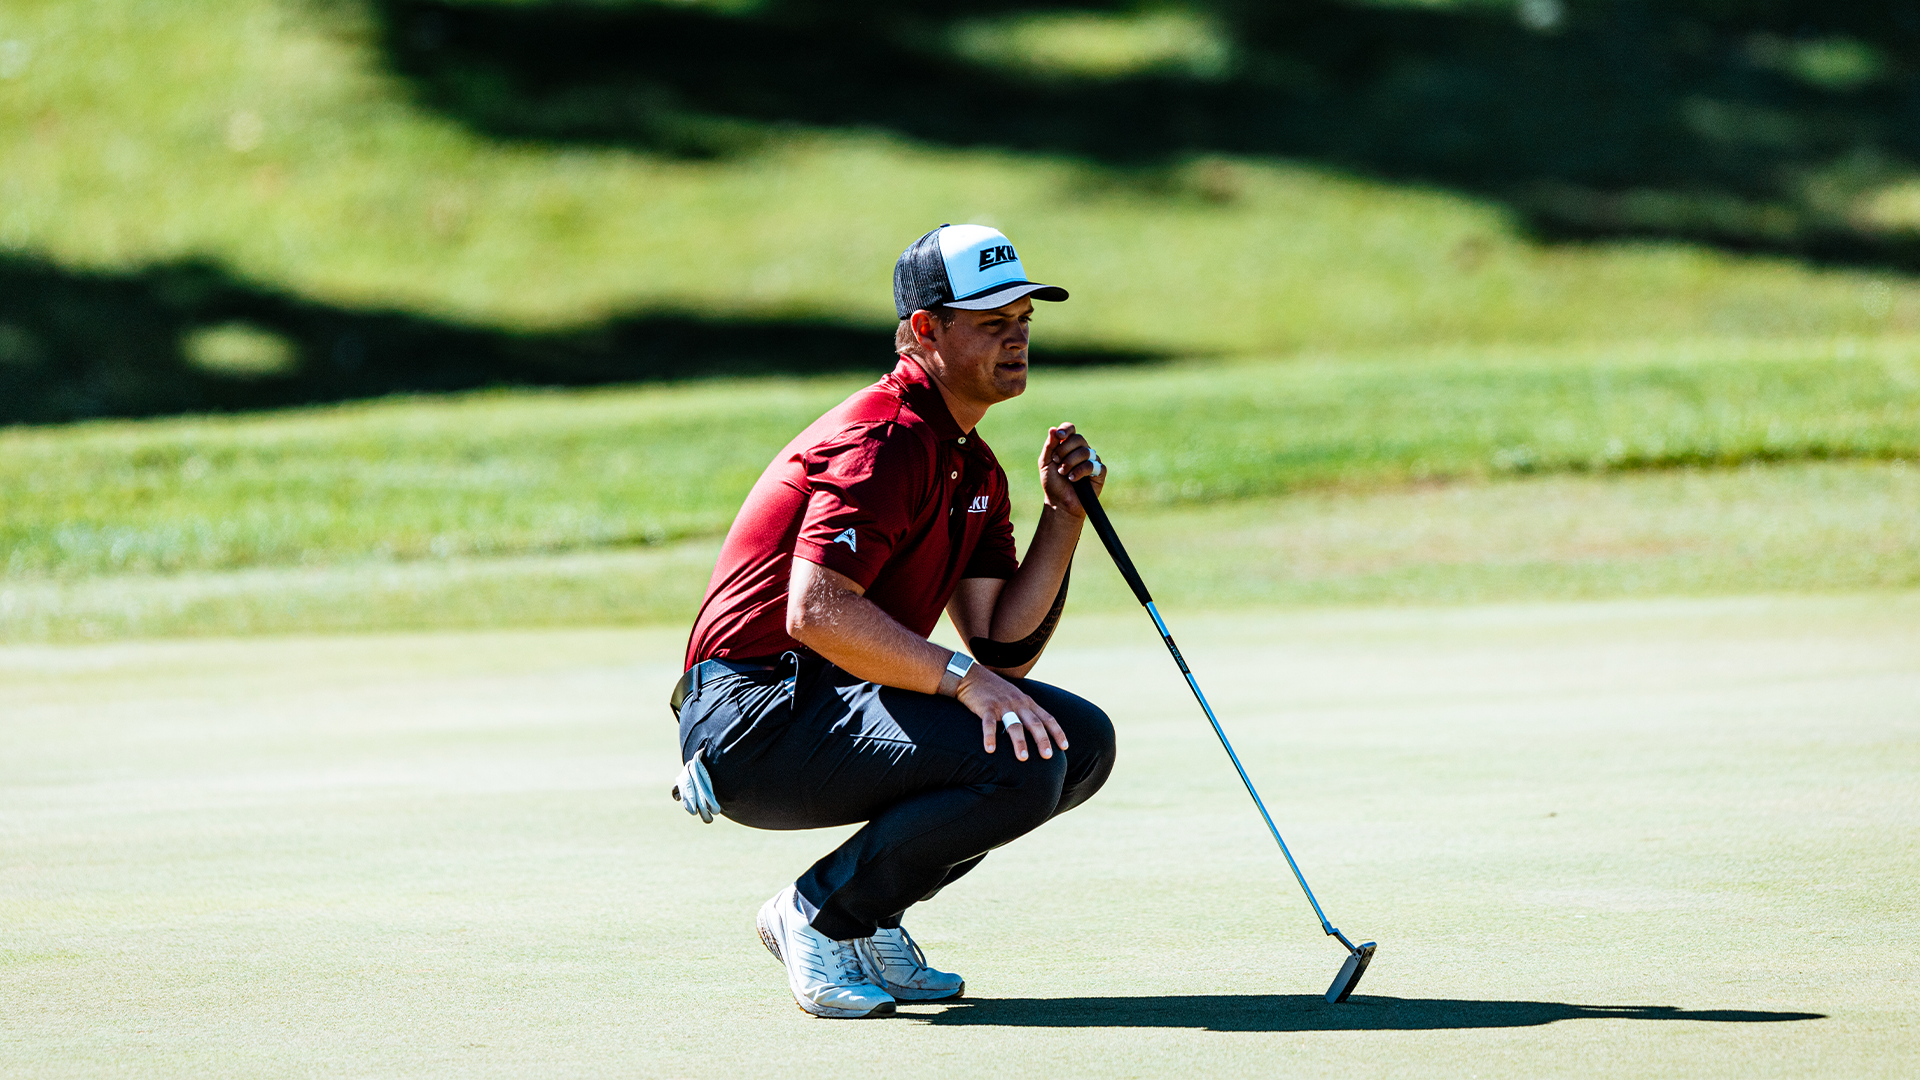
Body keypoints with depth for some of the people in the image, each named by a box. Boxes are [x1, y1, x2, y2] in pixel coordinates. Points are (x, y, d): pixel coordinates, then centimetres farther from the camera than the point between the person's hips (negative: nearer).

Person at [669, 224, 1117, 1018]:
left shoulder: (974, 468, 17)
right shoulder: (884, 440, -15)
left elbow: (1005, 649, 10)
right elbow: (816, 612, -28)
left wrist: (1063, 514, 2)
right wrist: (963, 678, -31)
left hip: (836, 704, 10)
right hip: (755, 714, -10)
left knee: (1080, 741, 2)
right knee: (1019, 766, -26)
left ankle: (867, 921, 7)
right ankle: (818, 918, -8)